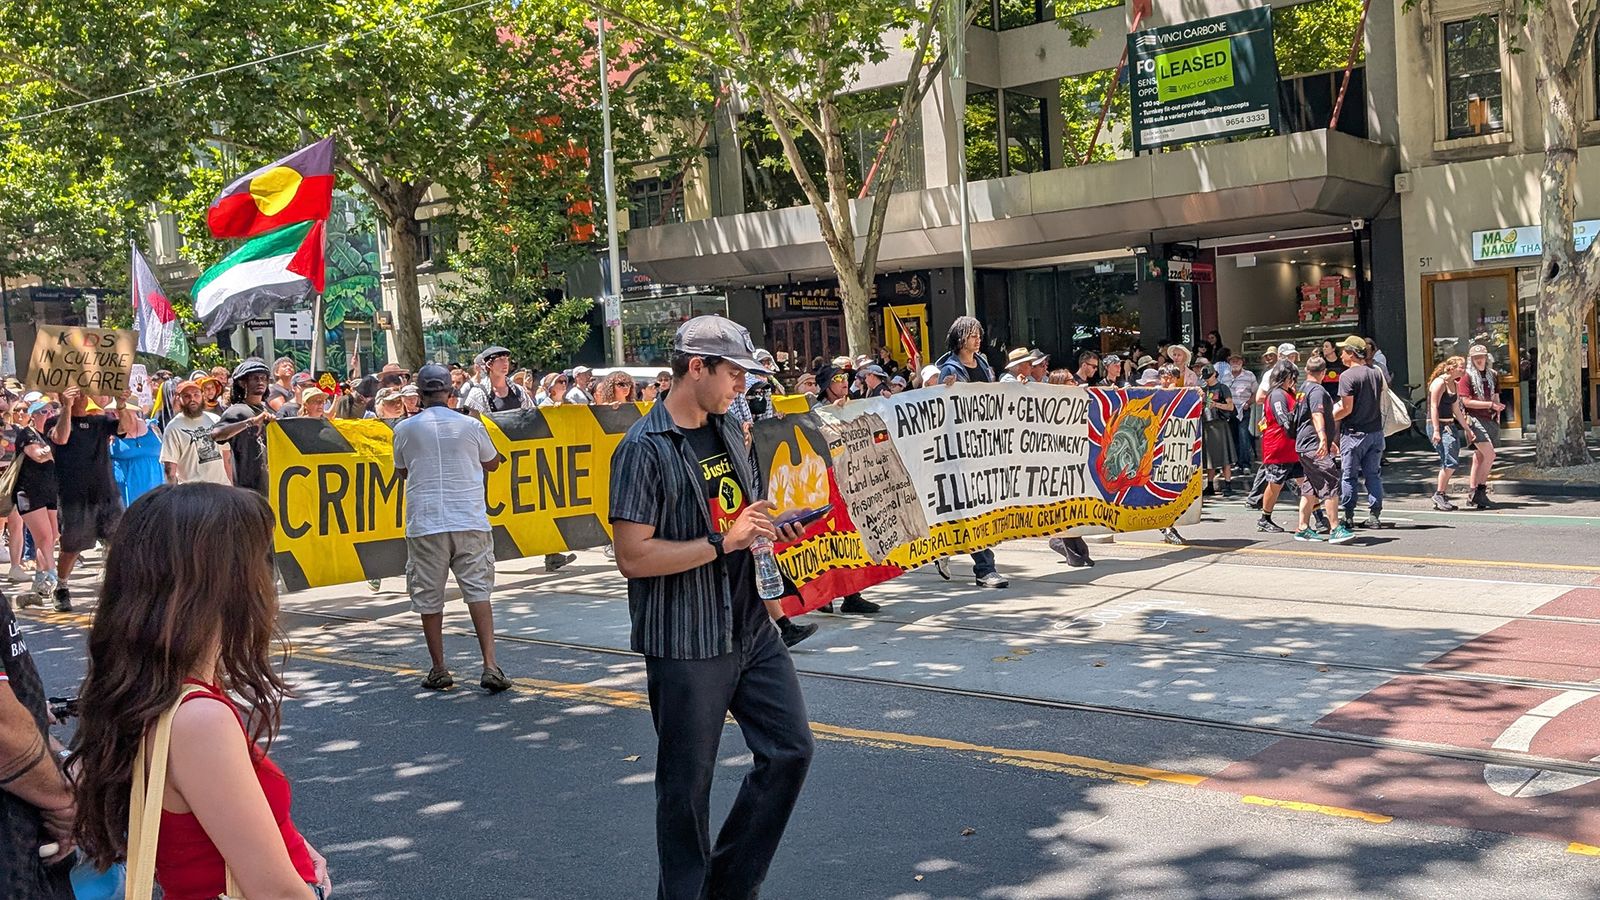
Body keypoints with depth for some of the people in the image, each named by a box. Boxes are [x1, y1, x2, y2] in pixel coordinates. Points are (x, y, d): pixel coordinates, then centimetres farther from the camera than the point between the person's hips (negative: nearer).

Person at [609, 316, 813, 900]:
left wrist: (771, 530, 4)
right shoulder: (645, 450, -14)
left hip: (750, 631, 8)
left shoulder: (729, 433, 11)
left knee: (790, 749, 9)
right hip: (685, 647, -8)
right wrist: (723, 542, -22)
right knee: (688, 785, 5)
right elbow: (633, 557, -20)